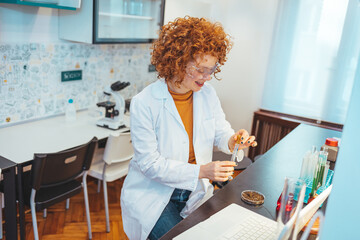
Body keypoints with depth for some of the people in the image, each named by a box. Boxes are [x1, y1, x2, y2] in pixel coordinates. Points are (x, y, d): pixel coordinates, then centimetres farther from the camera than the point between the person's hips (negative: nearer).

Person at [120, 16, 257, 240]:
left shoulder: (208, 93, -3)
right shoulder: (144, 104, -20)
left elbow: (220, 131, 7)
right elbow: (150, 164, -20)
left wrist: (232, 140, -19)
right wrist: (201, 171, -28)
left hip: (194, 191, 5)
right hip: (152, 194, -4)